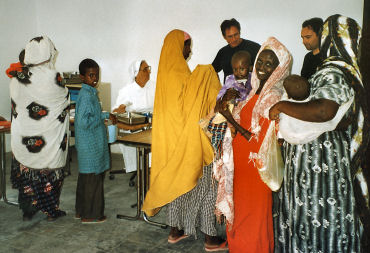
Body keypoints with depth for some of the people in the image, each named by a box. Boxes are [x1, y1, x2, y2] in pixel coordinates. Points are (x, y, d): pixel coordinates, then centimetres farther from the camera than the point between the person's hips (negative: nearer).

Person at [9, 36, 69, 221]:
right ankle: (51, 211, 22)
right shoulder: (51, 77, -18)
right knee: (50, 172, 11)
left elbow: (15, 104, 6)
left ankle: (27, 210, 29)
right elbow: (64, 100, -6)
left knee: (26, 171, 17)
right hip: (49, 140, -4)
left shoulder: (17, 78, -4)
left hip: (23, 136, 4)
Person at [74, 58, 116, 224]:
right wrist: (104, 116, -17)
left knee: (85, 177, 17)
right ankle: (89, 215, 12)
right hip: (91, 146, -10)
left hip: (88, 144, 10)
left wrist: (105, 116, 15)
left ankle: (81, 211, 29)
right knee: (93, 178, 0)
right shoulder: (86, 95, -19)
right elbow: (83, 122, -25)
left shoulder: (90, 92, 12)